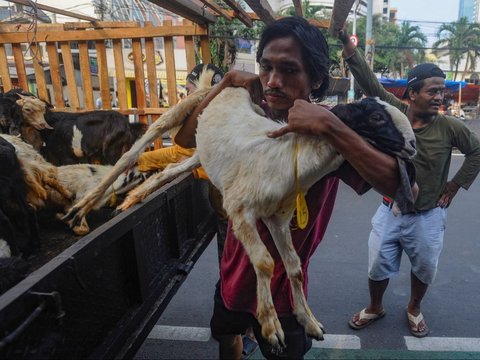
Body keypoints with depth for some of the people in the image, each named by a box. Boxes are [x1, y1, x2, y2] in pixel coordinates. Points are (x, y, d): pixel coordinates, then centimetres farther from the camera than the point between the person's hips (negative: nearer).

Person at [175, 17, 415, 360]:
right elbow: (185, 138, -8)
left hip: (281, 286, -4)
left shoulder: (328, 135, -21)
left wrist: (328, 125, -41)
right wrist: (227, 82, -16)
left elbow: (397, 184, -34)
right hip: (233, 272, 5)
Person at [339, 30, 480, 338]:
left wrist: (454, 187, 0)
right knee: (378, 267, 12)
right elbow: (368, 81, -15)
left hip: (427, 217, 0)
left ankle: (414, 309, 47)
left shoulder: (449, 127, -11)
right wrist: (346, 40, -21)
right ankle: (375, 308, 40)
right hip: (390, 211, 0)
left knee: (425, 270, 18)